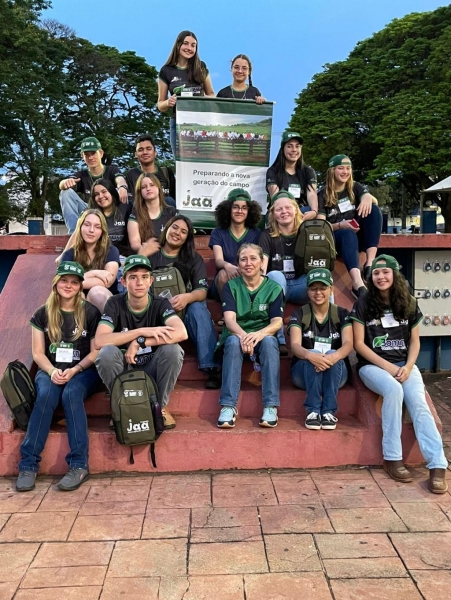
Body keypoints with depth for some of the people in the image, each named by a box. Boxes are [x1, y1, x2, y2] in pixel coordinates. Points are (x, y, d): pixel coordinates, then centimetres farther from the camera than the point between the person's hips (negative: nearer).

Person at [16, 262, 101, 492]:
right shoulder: (42, 314, 5)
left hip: (83, 371, -1)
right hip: (50, 370, 2)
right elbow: (38, 353, 3)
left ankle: (79, 465, -31)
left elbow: (96, 352, -2)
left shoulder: (90, 312, 0)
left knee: (71, 395, -33)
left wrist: (74, 370, -17)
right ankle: (28, 464, -26)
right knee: (46, 395, -31)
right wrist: (52, 371, -16)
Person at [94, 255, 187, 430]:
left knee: (172, 349, -29)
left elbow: (181, 333, -31)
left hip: (152, 370, 0)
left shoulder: (160, 304, -10)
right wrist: (142, 332, -30)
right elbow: (99, 341, -26)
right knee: (107, 353, -31)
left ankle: (160, 406, -5)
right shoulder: (115, 304, -10)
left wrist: (139, 342, -32)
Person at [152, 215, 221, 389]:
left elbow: (202, 291, -8)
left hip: (186, 309, 0)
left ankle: (213, 367, -37)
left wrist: (187, 297, -31)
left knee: (197, 307, -33)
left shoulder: (194, 259, 5)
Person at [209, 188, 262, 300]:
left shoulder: (256, 234, 6)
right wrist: (227, 266, -37)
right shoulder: (218, 233, 5)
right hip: (223, 284, 0)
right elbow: (218, 260, -11)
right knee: (224, 273, -32)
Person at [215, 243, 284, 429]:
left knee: (269, 341, -33)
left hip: (263, 337, 0)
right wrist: (243, 335, -37)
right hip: (236, 335, 0)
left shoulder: (274, 288, 1)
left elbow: (277, 322, -10)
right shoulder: (230, 286, 1)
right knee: (234, 341, -34)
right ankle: (228, 406, -38)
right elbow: (229, 319, -14)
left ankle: (271, 406, -35)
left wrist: (259, 334, -33)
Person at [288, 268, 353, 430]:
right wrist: (310, 355, -41)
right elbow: (295, 345, -17)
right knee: (313, 356, -33)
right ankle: (313, 411, -31)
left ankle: (329, 412, -30)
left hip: (336, 372, 1)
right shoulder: (299, 314, -2)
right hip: (304, 371, -1)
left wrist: (335, 356, -39)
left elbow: (348, 343, -15)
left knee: (332, 355, -33)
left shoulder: (342, 314, 1)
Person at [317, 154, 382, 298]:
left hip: (358, 234, 4)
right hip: (336, 237, -4)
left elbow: (375, 201, -8)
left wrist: (368, 197, -33)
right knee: (348, 234, -38)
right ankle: (358, 284, -60)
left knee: (373, 209, -22)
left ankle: (370, 263, -31)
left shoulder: (355, 187, 10)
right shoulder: (323, 195, 1)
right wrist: (340, 225, -26)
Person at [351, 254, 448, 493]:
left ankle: (437, 466, -27)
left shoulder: (409, 304, 8)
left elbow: (415, 341, 10)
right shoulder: (363, 304, -2)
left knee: (418, 402, -25)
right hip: (373, 365, -3)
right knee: (394, 390, -33)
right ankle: (392, 458, -22)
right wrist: (388, 366, -13)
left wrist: (408, 366, -9)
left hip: (404, 364, 3)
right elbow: (359, 344, -5)